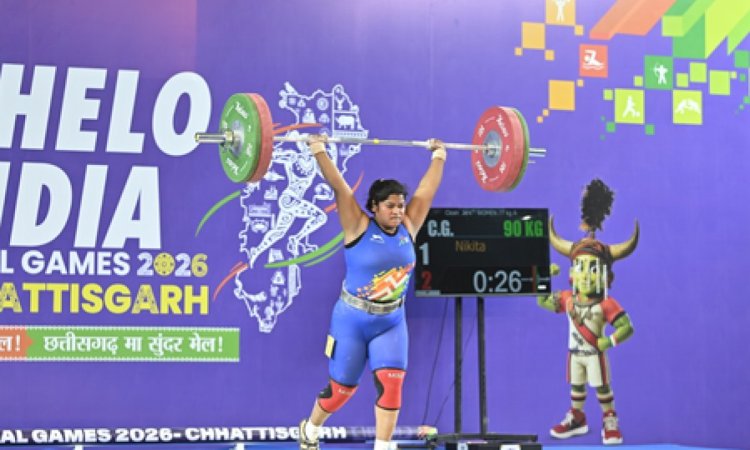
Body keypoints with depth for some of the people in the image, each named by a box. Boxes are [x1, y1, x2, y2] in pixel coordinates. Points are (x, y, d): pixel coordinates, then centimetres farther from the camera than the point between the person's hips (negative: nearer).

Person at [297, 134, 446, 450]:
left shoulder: (409, 227, -1)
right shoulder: (359, 227, -13)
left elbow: (427, 189, 6)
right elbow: (338, 186, -18)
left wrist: (439, 156, 12)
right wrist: (319, 151, -22)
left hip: (391, 324, 4)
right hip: (351, 321, -3)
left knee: (391, 384, -14)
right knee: (341, 388, 9)